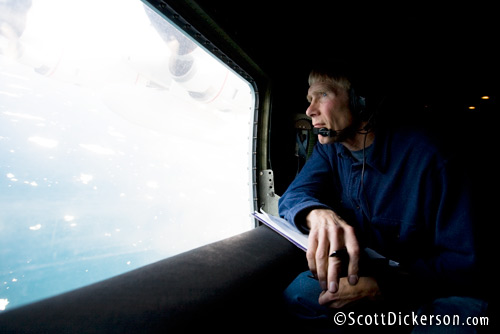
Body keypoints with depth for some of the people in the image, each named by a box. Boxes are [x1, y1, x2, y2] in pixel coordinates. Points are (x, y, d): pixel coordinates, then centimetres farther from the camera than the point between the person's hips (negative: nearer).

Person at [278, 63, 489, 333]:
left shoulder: (426, 157, -24)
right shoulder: (329, 149, -5)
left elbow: (460, 261, -22)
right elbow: (292, 197, -15)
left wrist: (379, 288, -35)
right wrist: (317, 214, -40)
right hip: (360, 270, 5)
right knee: (295, 295, -15)